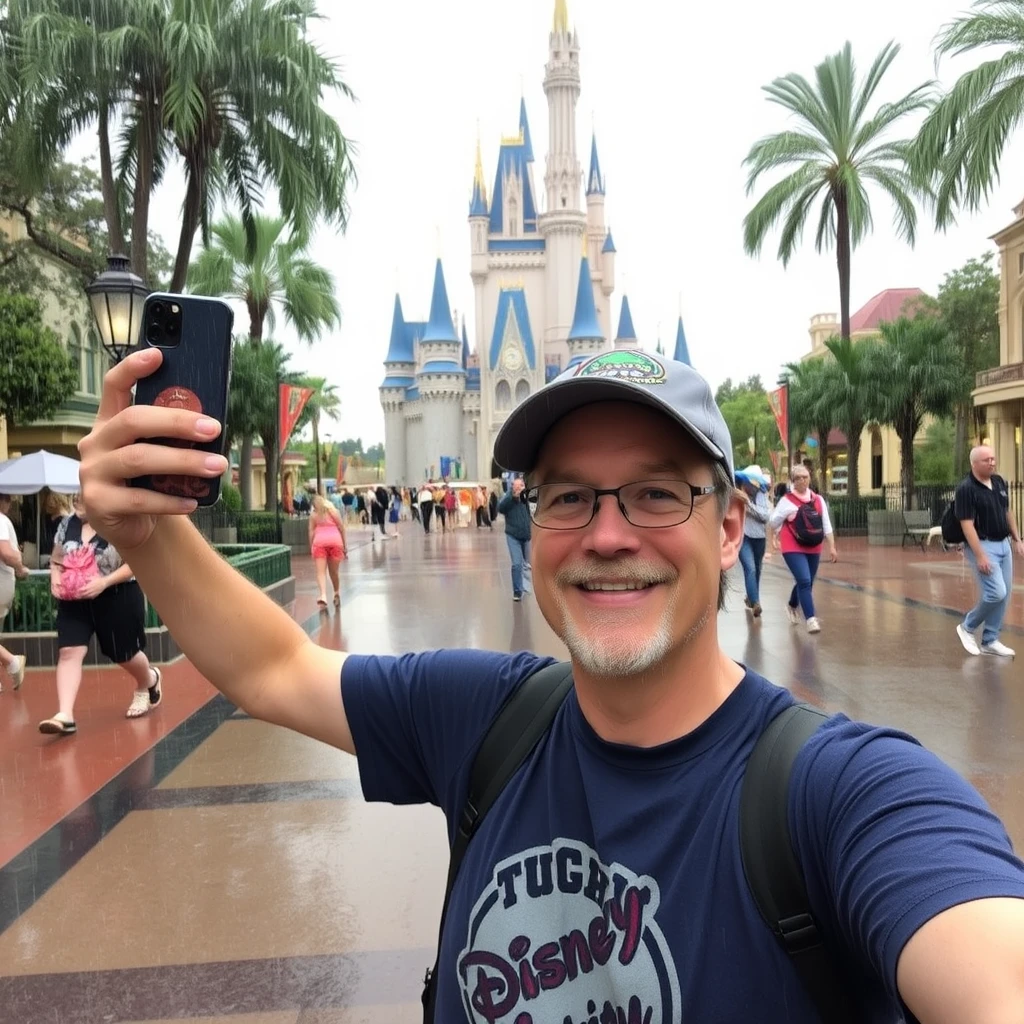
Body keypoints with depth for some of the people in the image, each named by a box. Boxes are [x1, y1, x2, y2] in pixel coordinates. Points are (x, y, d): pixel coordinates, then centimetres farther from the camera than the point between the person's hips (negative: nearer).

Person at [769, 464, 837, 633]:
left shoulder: (818, 500, 5)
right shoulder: (787, 500, -8)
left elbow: (826, 525, 6)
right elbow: (773, 522, 3)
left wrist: (832, 547, 2)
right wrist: (774, 537, 15)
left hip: (813, 549, 5)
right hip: (793, 549, -5)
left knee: (807, 583, 16)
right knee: (804, 581, -17)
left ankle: (793, 606, 43)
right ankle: (811, 619, -14)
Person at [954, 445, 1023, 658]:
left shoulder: (999, 482, 7)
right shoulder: (966, 489, -16)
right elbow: (967, 525, -19)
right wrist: (980, 556, -23)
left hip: (1003, 544, 8)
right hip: (983, 545, -8)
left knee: (1004, 595, 7)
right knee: (996, 593, -15)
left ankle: (990, 641, 17)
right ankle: (968, 627, 8)